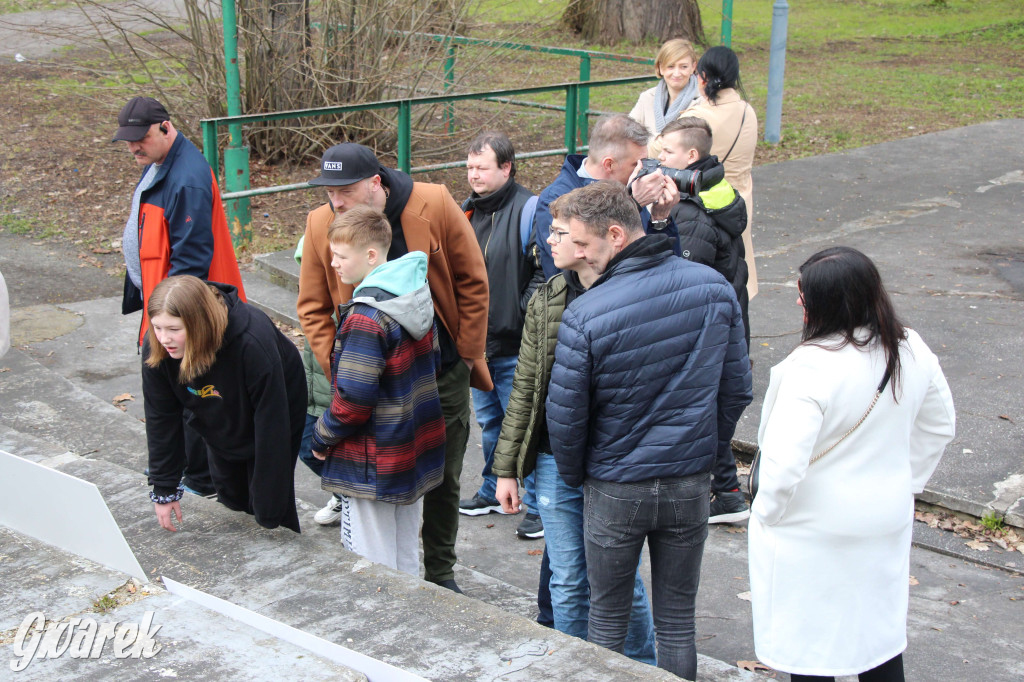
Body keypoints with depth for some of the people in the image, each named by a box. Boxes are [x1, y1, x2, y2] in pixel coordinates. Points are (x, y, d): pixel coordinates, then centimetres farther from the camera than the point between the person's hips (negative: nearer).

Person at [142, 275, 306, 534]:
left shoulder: (253, 342, -42)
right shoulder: (156, 348, -27)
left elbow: (272, 424, -34)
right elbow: (161, 418, -14)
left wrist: (269, 514, -30)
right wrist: (164, 490, -11)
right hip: (220, 431, 5)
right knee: (230, 497, 16)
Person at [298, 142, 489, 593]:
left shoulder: (434, 205, -13)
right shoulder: (320, 225, -7)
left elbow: (472, 281, -4)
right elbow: (313, 306, 3)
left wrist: (468, 352, -4)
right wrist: (337, 366, -6)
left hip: (443, 373, 0)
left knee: (443, 480, 12)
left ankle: (440, 573, 30)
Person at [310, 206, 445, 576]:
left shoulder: (365, 317, -23)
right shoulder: (418, 296, 3)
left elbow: (354, 400, -23)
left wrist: (322, 438, -7)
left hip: (372, 468, -9)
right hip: (417, 454, 9)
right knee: (406, 562, 20)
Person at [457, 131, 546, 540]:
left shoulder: (527, 209, -12)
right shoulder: (467, 211, 10)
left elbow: (546, 272, -15)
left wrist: (522, 316, -18)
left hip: (515, 346, -7)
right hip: (477, 342, 7)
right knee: (489, 421, 19)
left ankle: (538, 504, 11)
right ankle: (494, 491, 34)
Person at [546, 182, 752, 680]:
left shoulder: (585, 314, -20)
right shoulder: (715, 288, -7)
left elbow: (565, 415, -12)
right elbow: (738, 388, 3)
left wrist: (574, 476, 6)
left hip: (615, 489, -3)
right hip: (691, 485, 3)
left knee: (607, 619, 15)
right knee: (678, 621, 15)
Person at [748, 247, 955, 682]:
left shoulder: (810, 368, -28)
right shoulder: (913, 351, -5)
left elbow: (784, 461, -29)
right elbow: (940, 426, 9)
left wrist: (767, 511, -11)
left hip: (813, 534, -6)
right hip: (888, 522, 7)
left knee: (809, 645, 10)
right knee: (881, 630, 21)